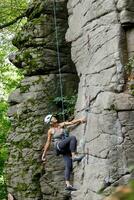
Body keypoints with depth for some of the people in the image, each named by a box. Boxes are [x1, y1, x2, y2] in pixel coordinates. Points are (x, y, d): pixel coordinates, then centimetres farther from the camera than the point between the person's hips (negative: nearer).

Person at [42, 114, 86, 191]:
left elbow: (71, 122, 1)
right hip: (59, 146, -5)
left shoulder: (61, 125, 12)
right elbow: (48, 143, 10)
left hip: (66, 148, 5)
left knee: (69, 166, -9)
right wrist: (44, 154, 12)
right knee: (73, 138, -28)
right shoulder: (50, 131, 4)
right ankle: (74, 156, -32)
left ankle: (68, 184, -11)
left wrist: (80, 120, -16)